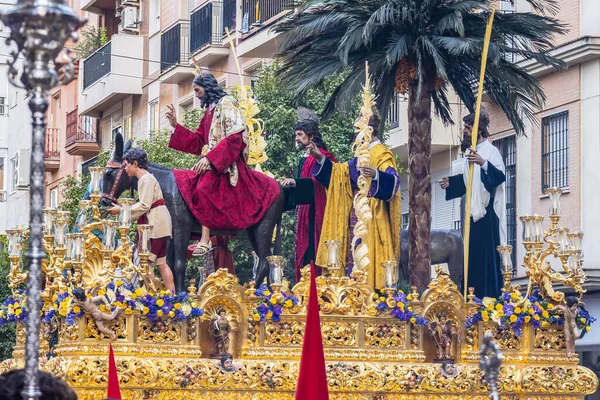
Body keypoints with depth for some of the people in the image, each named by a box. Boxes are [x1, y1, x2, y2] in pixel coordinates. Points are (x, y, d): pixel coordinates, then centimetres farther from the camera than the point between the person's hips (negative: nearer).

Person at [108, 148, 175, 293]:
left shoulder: (146, 179, -13)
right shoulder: (144, 179, 17)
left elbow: (145, 206, -20)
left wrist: (121, 210, -15)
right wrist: (122, 209, 9)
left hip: (156, 224, -10)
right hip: (155, 223, 10)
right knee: (161, 262, 10)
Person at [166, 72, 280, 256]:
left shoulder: (227, 104, -6)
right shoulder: (210, 110, 21)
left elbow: (234, 139, -17)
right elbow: (198, 141, 21)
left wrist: (209, 158, -24)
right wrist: (175, 126, 14)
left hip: (226, 164, -10)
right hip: (211, 164, 10)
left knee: (203, 188, -30)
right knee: (183, 183, -4)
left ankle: (205, 239, -33)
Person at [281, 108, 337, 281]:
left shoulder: (322, 156, -7)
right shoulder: (304, 159, 21)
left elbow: (319, 181, -22)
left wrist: (295, 182, -29)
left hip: (316, 213, -9)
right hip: (303, 215, 9)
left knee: (313, 250, -13)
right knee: (303, 252, 5)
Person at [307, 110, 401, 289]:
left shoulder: (382, 154, -9)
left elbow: (393, 179, -26)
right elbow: (340, 171, 29)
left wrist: (375, 174, -46)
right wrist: (321, 158, 17)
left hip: (371, 217, -9)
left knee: (369, 257, -12)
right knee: (354, 259, 6)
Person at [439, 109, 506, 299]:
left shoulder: (490, 151, -10)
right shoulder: (470, 151, 16)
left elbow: (500, 175, -25)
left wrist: (483, 163, -40)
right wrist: (451, 182, 12)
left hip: (486, 210, -9)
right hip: (472, 209, 9)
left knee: (486, 252, -9)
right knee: (472, 252, 8)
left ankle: (490, 295, -7)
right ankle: (474, 294, 12)